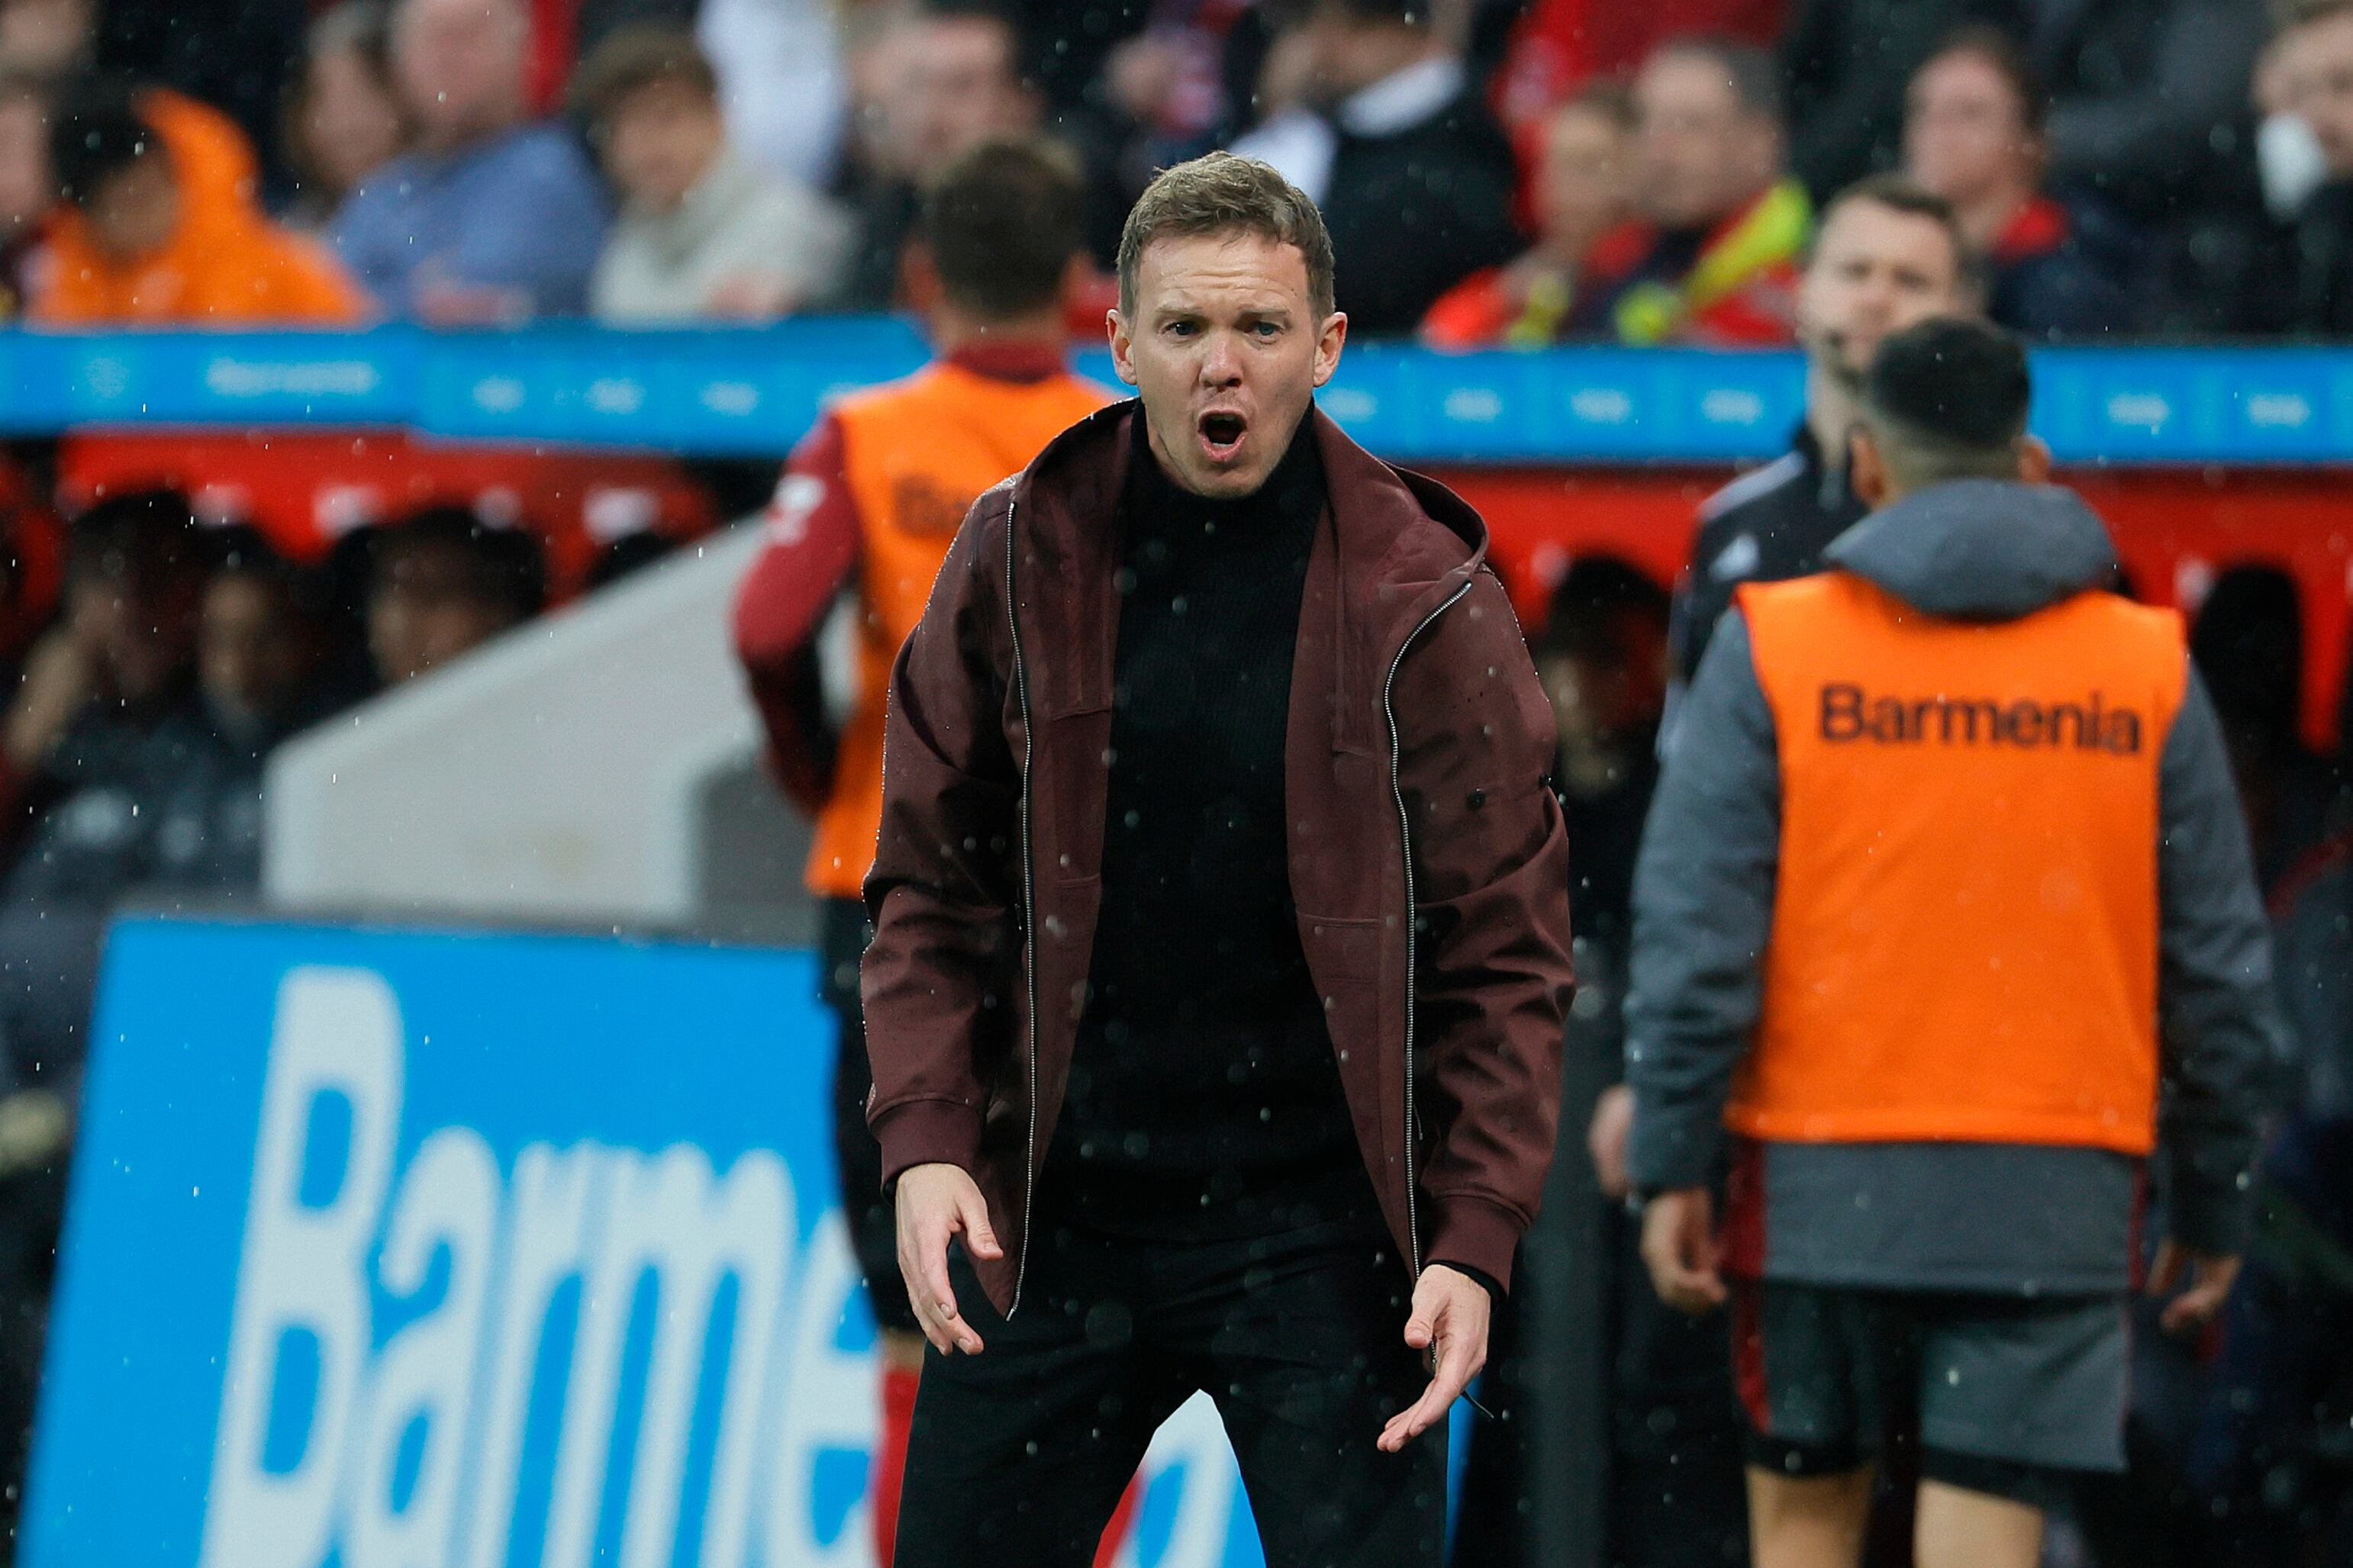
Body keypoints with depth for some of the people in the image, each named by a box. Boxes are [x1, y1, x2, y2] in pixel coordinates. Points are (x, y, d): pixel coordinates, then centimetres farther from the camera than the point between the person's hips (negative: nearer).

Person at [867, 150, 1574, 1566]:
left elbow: (1506, 949, -1)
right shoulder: (1019, 560, 2)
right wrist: (926, 1141, -6)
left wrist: (1473, 1239, -10)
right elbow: (933, 888, 8)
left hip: (1323, 1237, -2)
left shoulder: (1425, 600, -3)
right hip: (1046, 1224, 2)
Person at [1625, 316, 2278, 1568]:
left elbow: (1695, 933, -6)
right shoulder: (2147, 669, 4)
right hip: (2054, 1184, 0)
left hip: (1820, 1180, 0)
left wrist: (1672, 1165, -2)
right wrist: (2212, 1210, 14)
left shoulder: (1772, 647, -1)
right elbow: (2217, 964, 6)